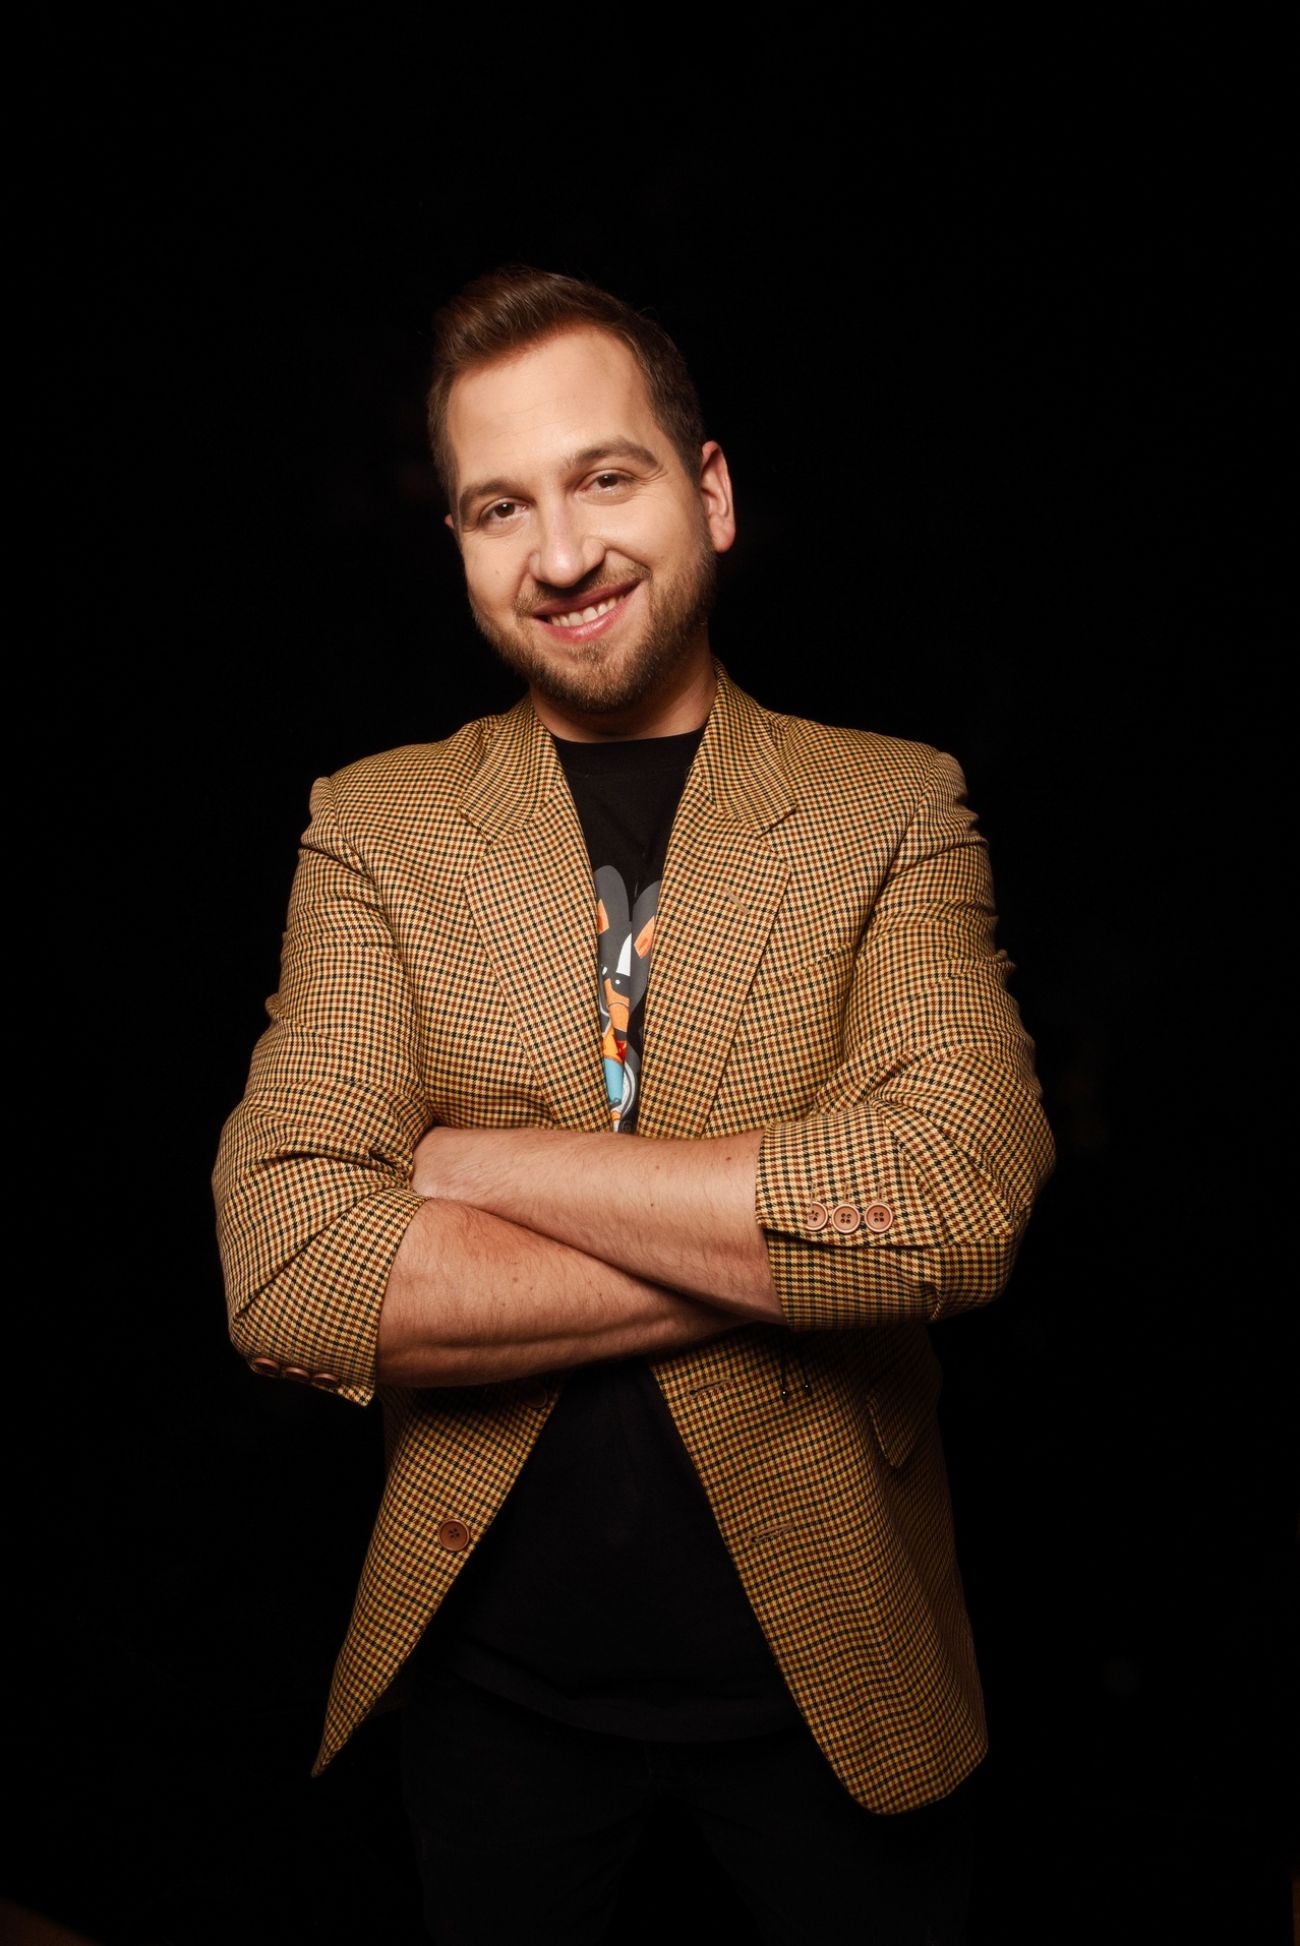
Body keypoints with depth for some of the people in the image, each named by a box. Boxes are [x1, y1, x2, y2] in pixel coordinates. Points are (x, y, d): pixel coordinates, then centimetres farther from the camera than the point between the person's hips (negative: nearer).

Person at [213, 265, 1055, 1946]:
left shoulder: (893, 811, -7)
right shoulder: (372, 829, -6)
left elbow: (957, 1207, -24)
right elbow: (284, 1281, -19)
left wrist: (480, 1162, -20)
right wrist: (792, 1242, -22)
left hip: (834, 1662, 0)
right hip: (497, 1662, 1)